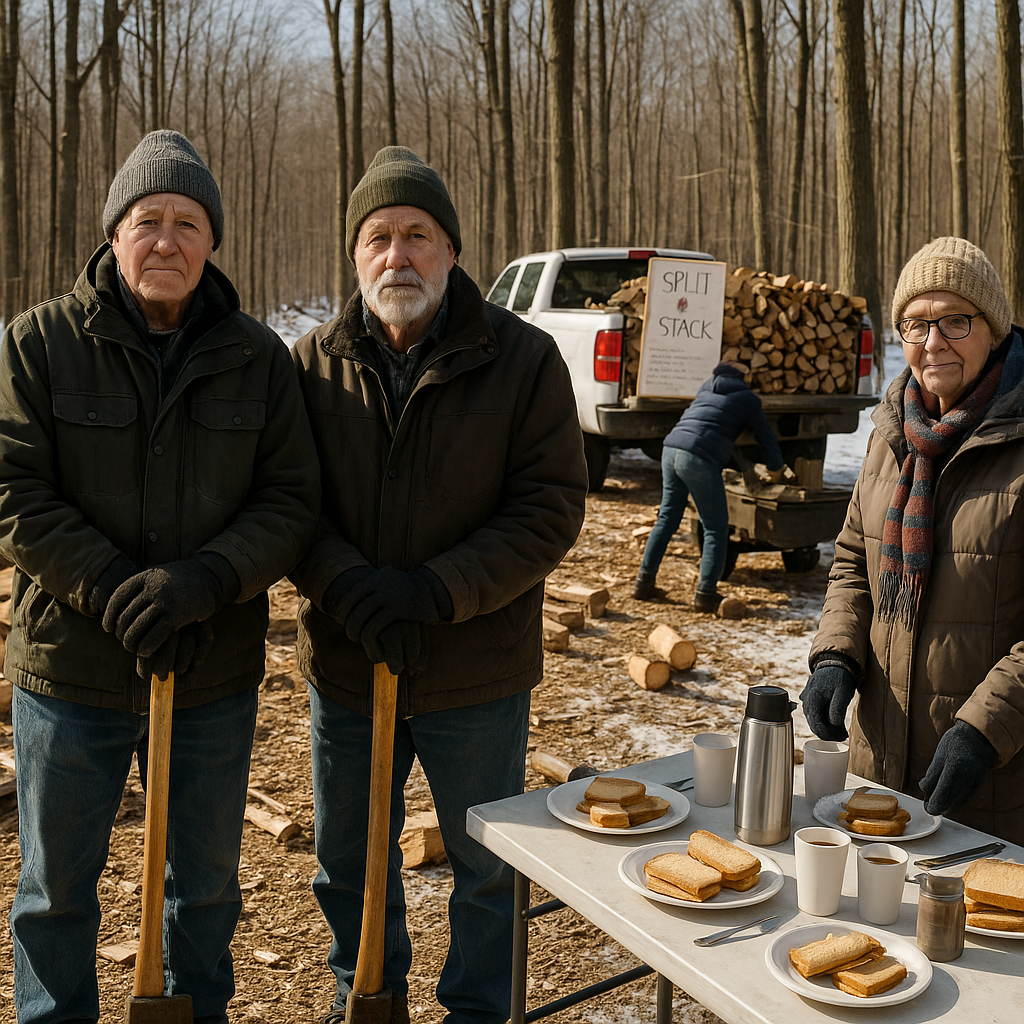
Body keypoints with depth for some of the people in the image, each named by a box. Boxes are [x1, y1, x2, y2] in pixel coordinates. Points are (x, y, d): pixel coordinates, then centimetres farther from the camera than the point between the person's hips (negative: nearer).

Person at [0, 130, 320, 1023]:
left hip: (216, 674, 2)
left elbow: (290, 500, -5)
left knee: (205, 882, 19)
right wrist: (117, 593, -21)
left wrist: (202, 583, -22)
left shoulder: (259, 359, -1)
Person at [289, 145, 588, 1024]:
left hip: (478, 670, -2)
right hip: (344, 664, 3)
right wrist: (352, 589, -22)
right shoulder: (312, 365, -2)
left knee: (486, 865, 15)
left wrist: (437, 592, -23)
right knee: (348, 857, 21)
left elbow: (551, 509, -13)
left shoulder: (523, 359, -9)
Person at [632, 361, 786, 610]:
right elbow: (766, 437, 16)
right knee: (716, 527, 6)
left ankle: (644, 582, 18)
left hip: (671, 449, 6)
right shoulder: (748, 399, 13)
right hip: (700, 460, -6)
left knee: (667, 518, 17)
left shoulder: (706, 387, 26)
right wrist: (776, 470, 34)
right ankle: (705, 593, 2)